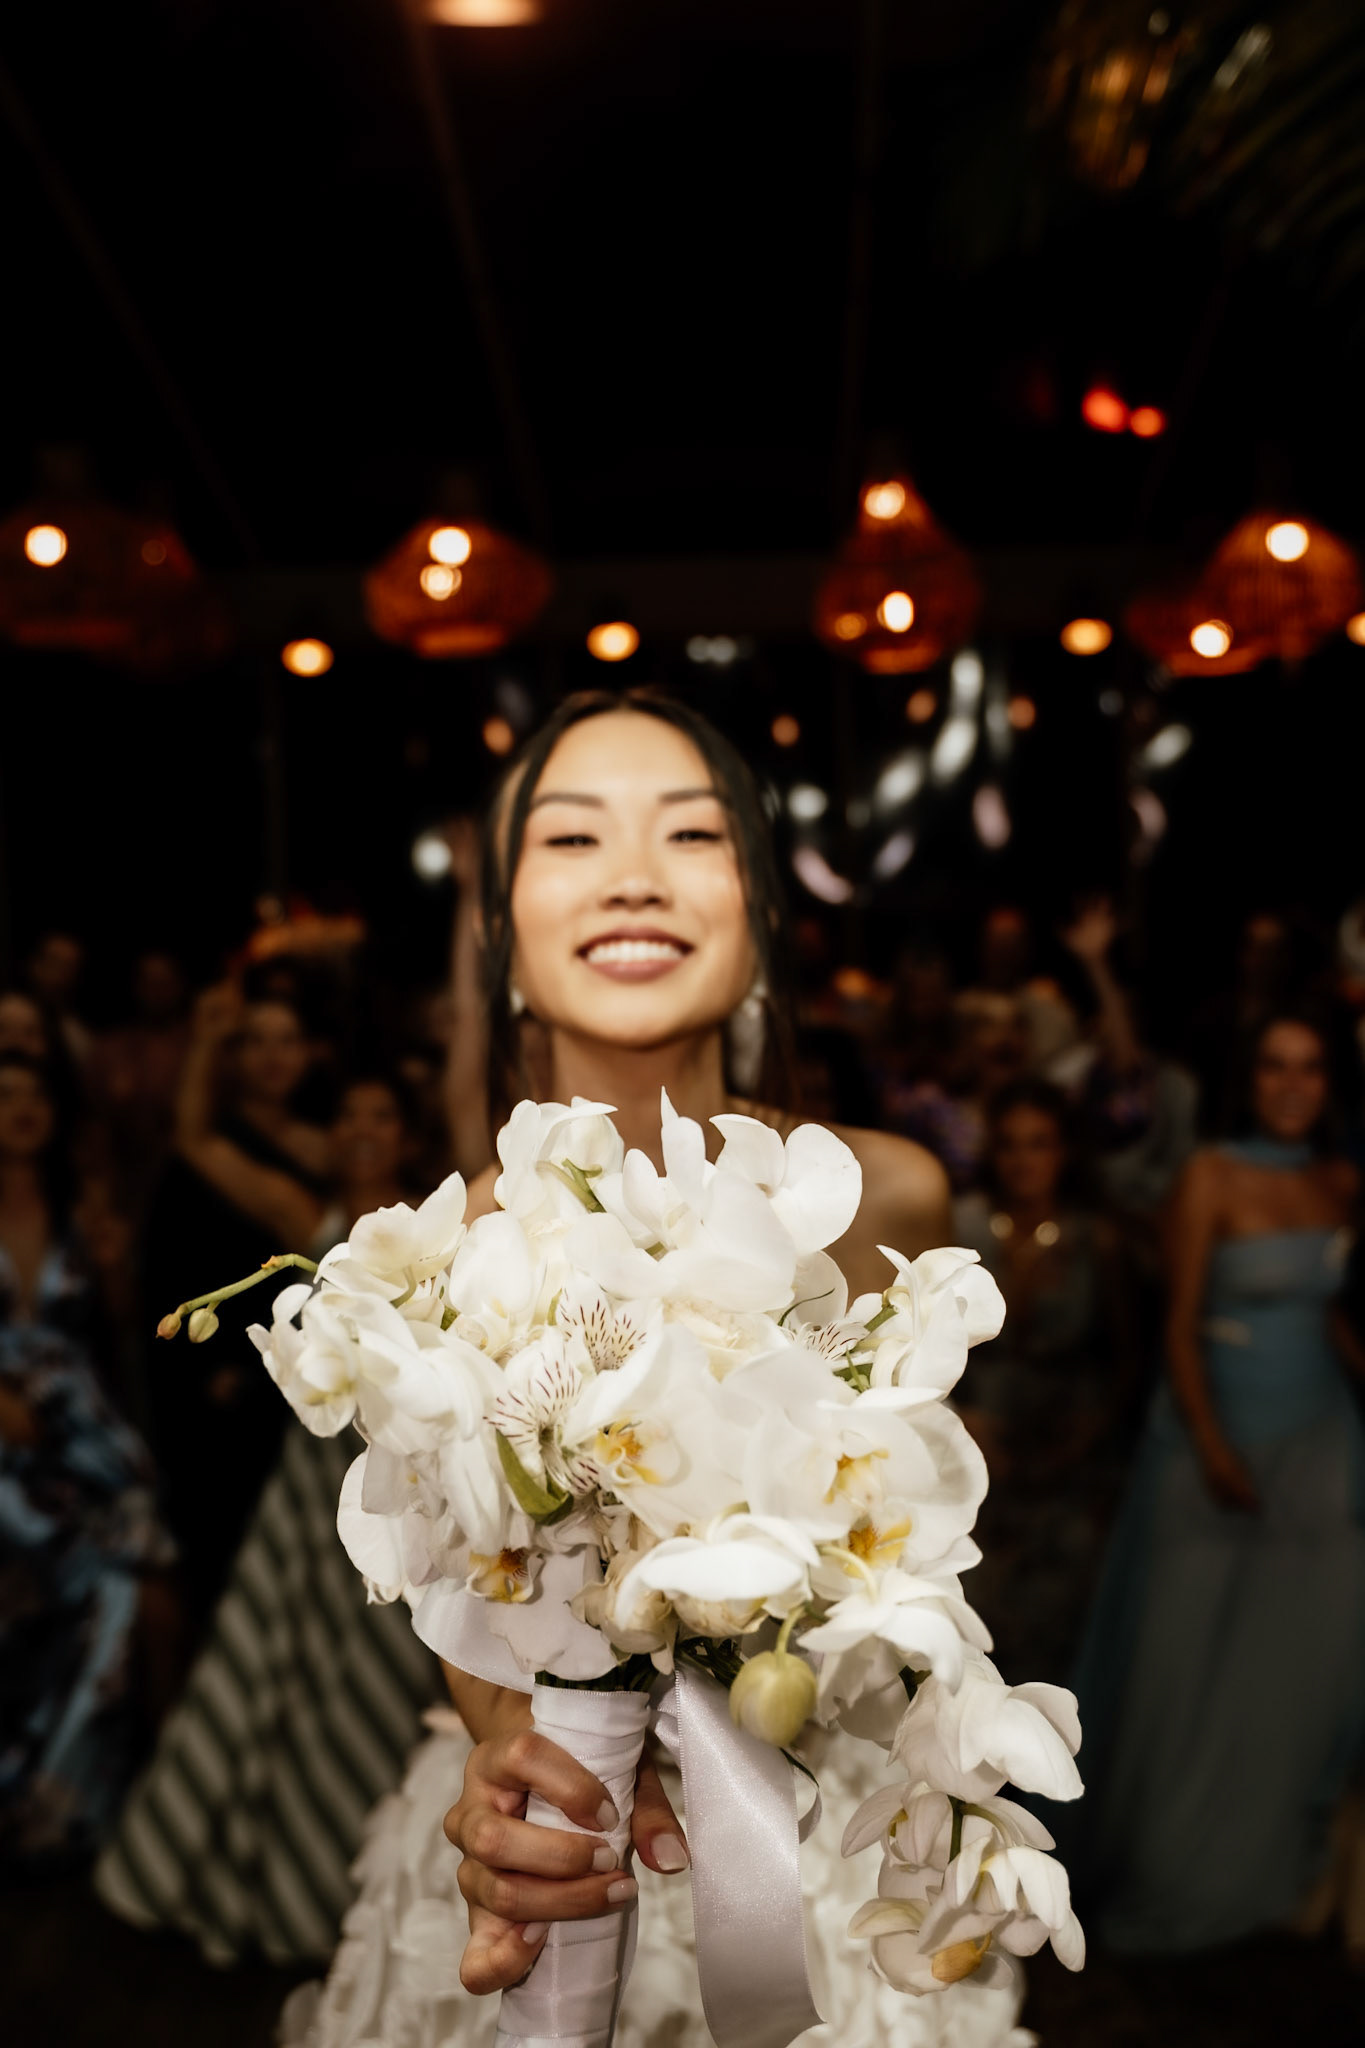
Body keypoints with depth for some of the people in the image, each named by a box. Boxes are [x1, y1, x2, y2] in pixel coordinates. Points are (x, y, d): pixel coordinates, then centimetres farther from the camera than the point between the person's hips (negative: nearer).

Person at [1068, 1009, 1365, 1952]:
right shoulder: (1213, 1176, -12)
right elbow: (1181, 1320, -12)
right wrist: (1211, 1444, -16)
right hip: (1221, 1423, -5)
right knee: (1189, 1646, 5)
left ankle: (1267, 1854, 37)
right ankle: (1170, 1863, 27)